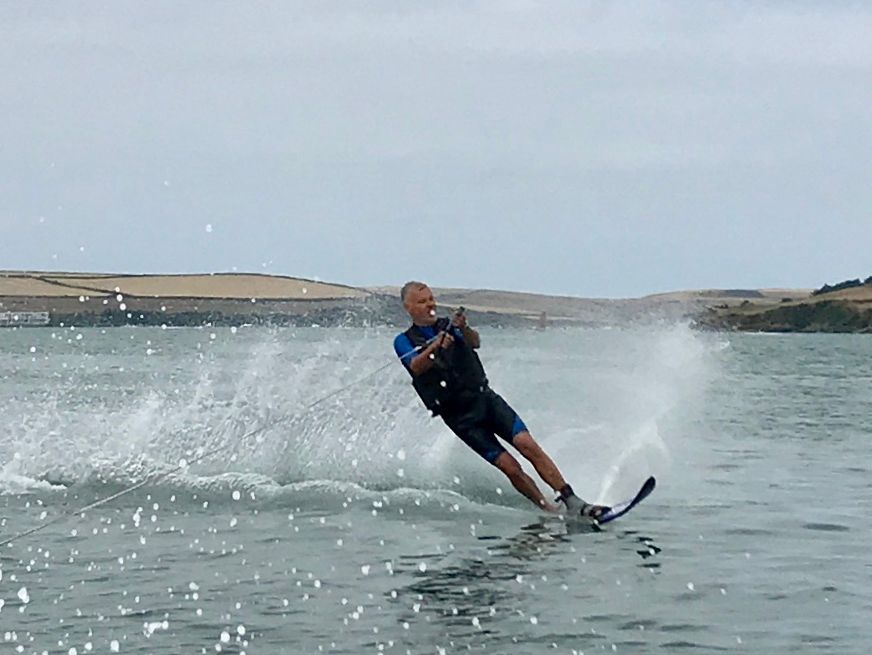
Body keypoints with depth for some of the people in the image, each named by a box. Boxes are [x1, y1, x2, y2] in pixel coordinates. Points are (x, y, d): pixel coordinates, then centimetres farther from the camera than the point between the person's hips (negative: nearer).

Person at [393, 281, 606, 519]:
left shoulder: (448, 326, 12)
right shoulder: (404, 341, 5)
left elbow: (475, 342, -9)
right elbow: (416, 367, -17)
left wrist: (463, 329, -32)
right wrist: (435, 347, -37)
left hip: (485, 398, 2)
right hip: (460, 416, -2)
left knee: (528, 445, -16)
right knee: (509, 467, -13)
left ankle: (573, 502, -19)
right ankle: (550, 510, -7)